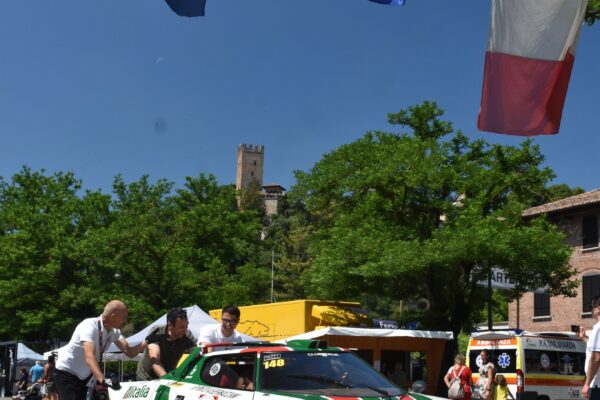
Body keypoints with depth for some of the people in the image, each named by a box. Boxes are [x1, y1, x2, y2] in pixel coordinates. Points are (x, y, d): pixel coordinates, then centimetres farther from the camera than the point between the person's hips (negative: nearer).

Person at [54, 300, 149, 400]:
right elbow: (89, 356, -43)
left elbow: (129, 352, -13)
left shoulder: (114, 331, -6)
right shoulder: (90, 326, -30)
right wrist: (103, 380, -56)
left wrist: (146, 343, -30)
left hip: (84, 375, 8)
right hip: (66, 373, -8)